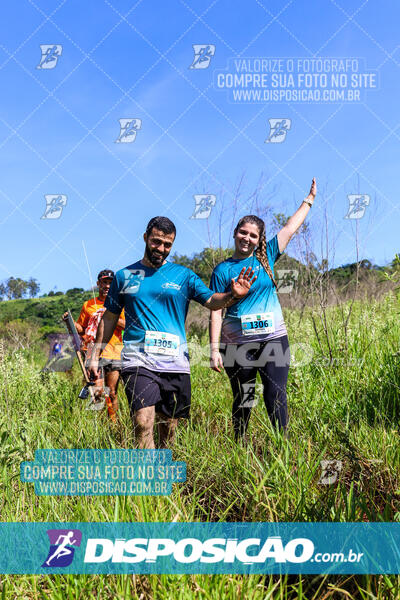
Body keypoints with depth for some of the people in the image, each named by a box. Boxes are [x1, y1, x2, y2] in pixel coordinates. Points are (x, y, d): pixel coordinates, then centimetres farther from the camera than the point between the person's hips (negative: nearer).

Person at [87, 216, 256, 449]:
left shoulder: (183, 275, 8)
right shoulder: (124, 276, 10)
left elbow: (211, 300, -4)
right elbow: (109, 318, 16)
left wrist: (233, 295, -25)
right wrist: (95, 355, 13)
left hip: (175, 362, 1)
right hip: (138, 361, -1)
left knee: (169, 426, 9)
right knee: (143, 423, -16)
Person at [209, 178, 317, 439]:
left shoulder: (266, 257, 7)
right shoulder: (223, 270, -1)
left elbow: (290, 228, 14)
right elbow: (216, 311, -4)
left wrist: (310, 199, 19)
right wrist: (214, 349, -9)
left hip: (274, 339, 2)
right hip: (237, 344, -2)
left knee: (276, 396, -2)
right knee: (243, 400, 8)